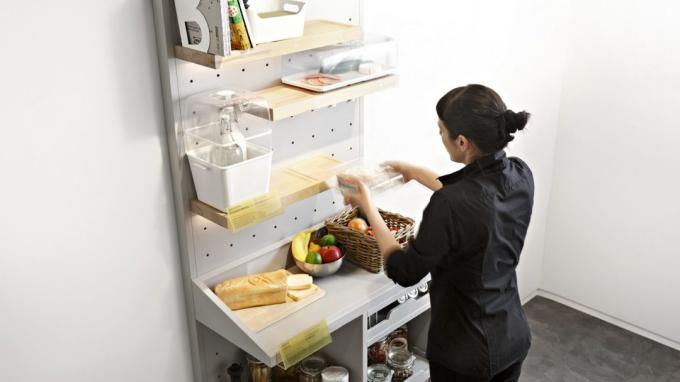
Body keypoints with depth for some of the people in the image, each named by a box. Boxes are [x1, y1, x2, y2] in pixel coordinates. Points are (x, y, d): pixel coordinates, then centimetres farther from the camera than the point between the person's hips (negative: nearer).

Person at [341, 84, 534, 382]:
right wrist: (416, 173, 21)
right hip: (513, 335, 6)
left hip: (466, 350, -6)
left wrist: (369, 209, -7)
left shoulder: (450, 205, -31)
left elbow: (405, 271, -17)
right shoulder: (520, 175, -9)